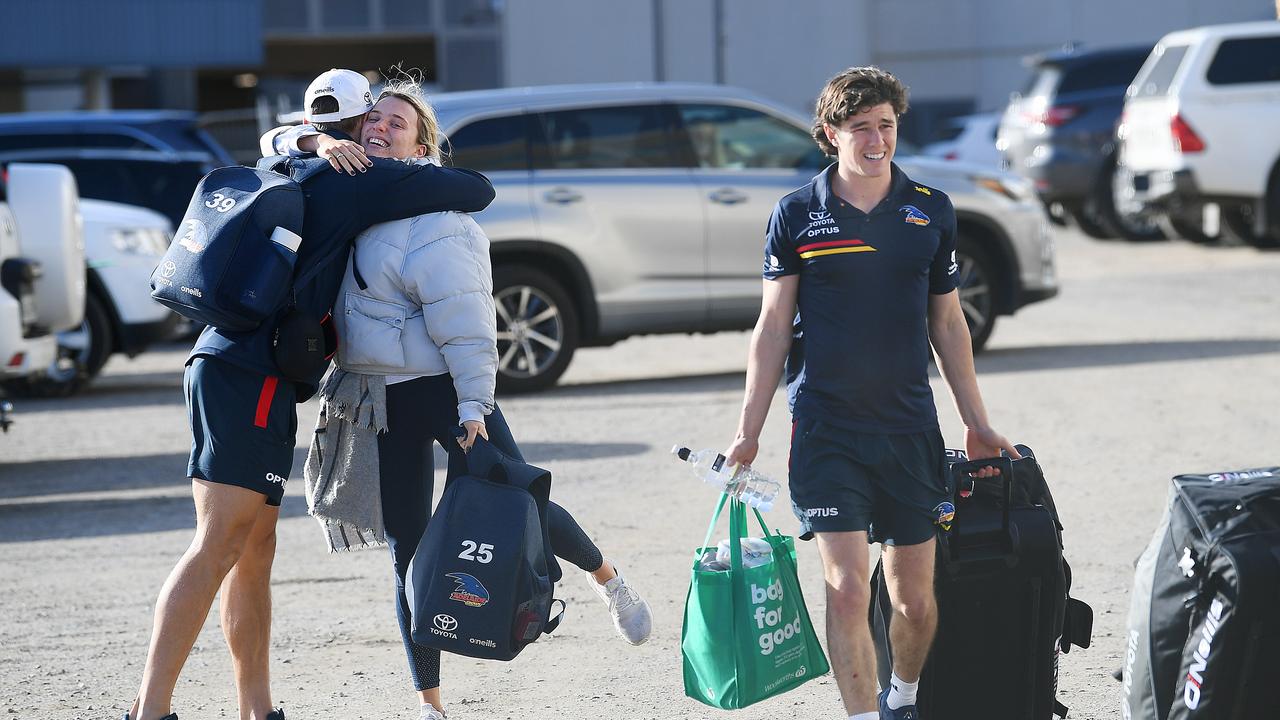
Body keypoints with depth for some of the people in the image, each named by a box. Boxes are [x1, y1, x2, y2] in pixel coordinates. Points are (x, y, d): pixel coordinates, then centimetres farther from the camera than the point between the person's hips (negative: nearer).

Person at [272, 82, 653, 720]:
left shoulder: (430, 217, -15)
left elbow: (464, 319, -18)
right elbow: (280, 143, 13)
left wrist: (473, 404, -23)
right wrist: (318, 143, -9)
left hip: (445, 388, -6)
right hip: (383, 401, 6)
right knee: (407, 549, 4)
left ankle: (607, 579, 28)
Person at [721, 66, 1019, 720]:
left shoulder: (931, 211, 7)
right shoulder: (796, 216, 1)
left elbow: (948, 324, 14)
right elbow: (773, 327, 3)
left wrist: (975, 421, 13)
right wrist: (748, 432, -1)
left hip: (909, 425, 2)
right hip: (825, 427, -2)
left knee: (915, 600, 7)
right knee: (847, 588, -13)